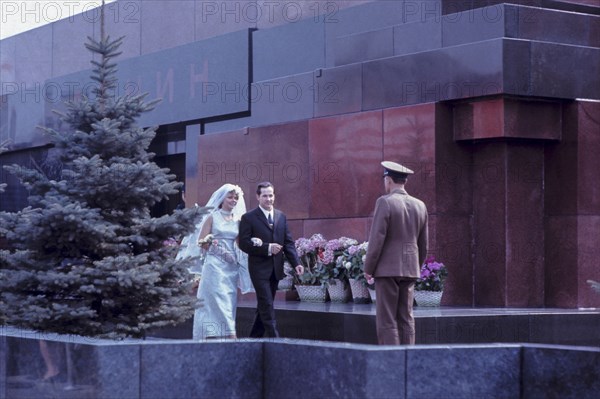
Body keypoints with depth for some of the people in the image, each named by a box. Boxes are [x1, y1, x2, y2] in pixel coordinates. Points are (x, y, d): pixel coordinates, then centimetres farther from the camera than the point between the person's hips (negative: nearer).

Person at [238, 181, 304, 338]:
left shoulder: (281, 217, 11)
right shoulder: (248, 218, -4)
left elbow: (288, 243, 9)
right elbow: (244, 244, -11)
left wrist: (296, 263, -5)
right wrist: (267, 248, -19)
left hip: (276, 269, 6)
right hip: (259, 268, -5)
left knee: (265, 306, 12)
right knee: (267, 306, -10)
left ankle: (254, 337, 22)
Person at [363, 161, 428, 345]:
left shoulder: (385, 202, -11)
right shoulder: (419, 205, 8)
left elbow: (377, 239, -14)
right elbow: (423, 243, 13)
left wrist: (368, 269, -6)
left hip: (387, 269, -6)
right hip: (409, 269, 6)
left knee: (386, 320, -4)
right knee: (406, 318, 8)